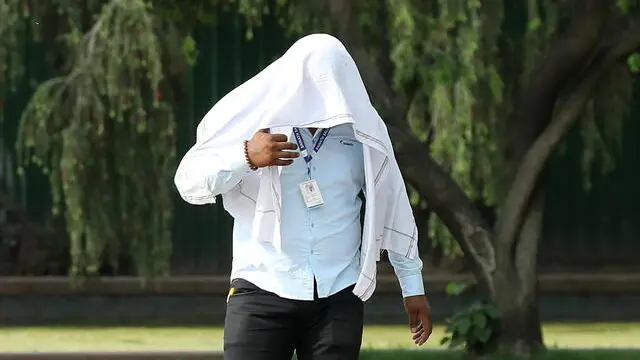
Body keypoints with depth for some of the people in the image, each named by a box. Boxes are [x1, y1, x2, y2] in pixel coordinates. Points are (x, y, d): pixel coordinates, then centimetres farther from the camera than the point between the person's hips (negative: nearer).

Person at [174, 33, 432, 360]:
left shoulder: (361, 131, 4)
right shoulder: (253, 121, -3)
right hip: (262, 293, -2)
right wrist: (246, 157, -25)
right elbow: (189, 182, -7)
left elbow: (392, 209, 13)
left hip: (337, 298, 2)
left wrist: (413, 287, 14)